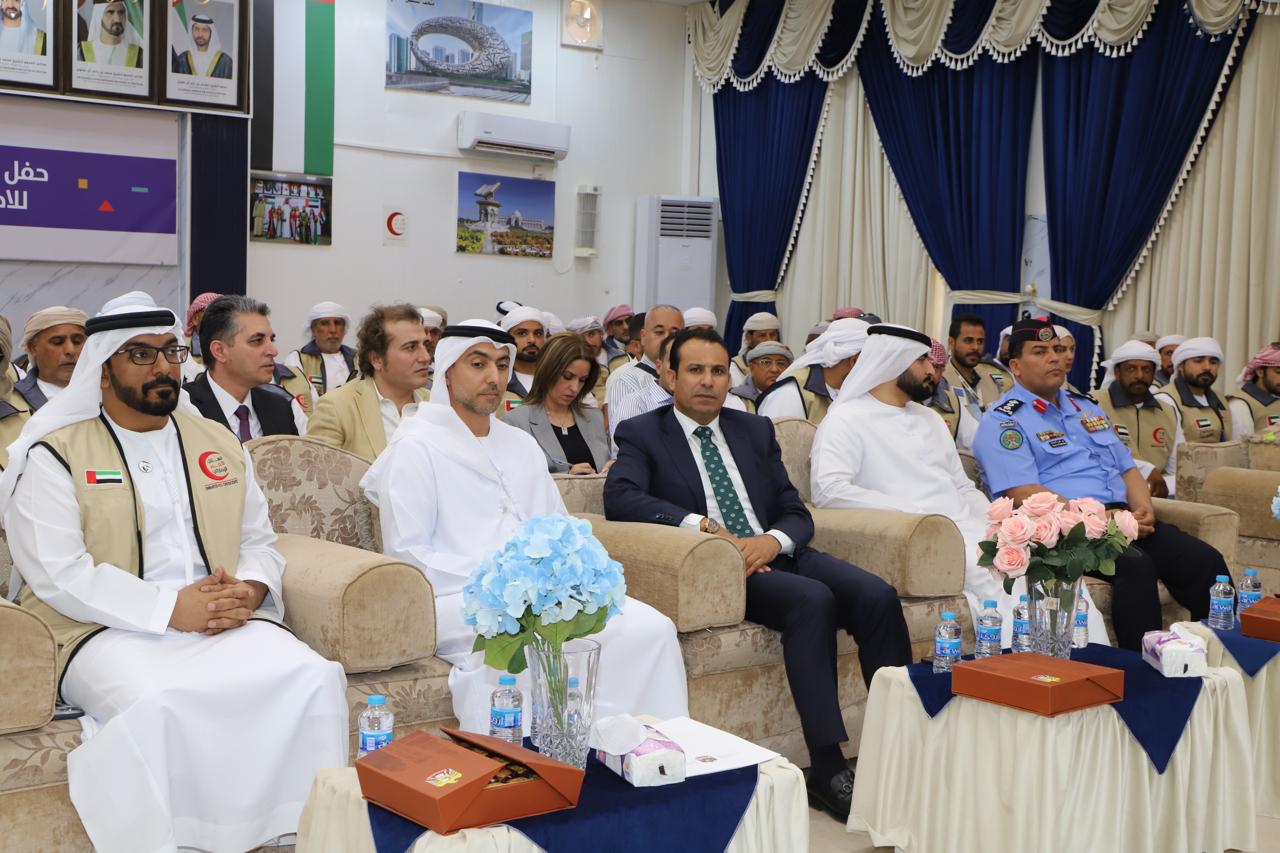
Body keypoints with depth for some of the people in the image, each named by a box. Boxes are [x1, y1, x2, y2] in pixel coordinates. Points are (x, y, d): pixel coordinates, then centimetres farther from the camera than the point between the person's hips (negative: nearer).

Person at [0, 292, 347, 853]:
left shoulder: (220, 445, 19)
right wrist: (171, 608, -16)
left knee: (314, 677, -24)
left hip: (225, 623, 4)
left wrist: (248, 591, -6)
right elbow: (58, 574, -7)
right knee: (157, 704, -37)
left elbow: (260, 543, 19)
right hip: (112, 632, -4)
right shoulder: (54, 456, 4)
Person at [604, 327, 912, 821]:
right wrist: (702, 524, -22)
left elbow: (797, 514, 14)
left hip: (776, 554, 5)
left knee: (877, 596, -22)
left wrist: (773, 540, -10)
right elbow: (619, 498, -13)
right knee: (813, 600, -32)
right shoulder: (642, 434, 7)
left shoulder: (756, 430, 20)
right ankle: (827, 769, -31)